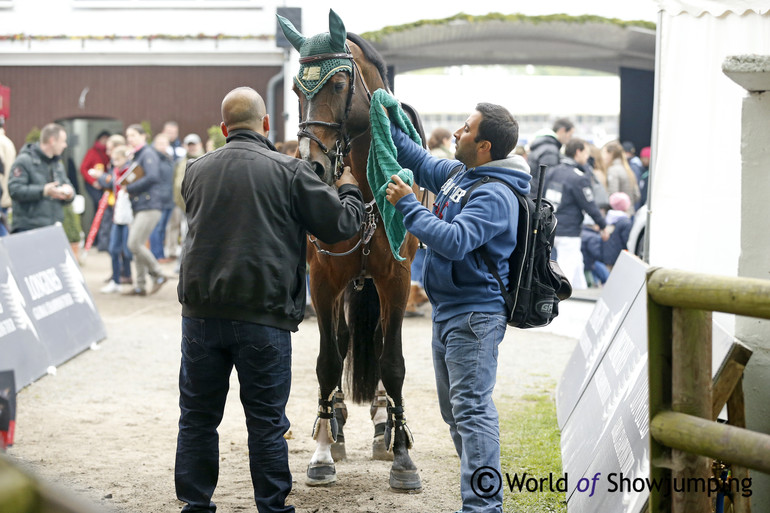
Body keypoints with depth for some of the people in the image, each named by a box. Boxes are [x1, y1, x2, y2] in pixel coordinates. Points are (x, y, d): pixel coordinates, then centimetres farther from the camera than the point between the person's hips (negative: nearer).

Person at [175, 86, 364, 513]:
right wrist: (349, 189, 18)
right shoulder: (289, 171, -6)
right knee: (266, 421, 5)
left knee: (197, 417, 13)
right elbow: (341, 225, -4)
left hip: (201, 312, 3)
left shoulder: (196, 170, 7)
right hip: (263, 317, -3)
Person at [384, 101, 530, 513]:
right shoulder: (458, 174, 10)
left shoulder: (495, 195, -20)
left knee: (472, 408, -13)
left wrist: (407, 205, -24)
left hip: (474, 315, -11)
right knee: (454, 408, 16)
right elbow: (420, 162, 28)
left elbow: (455, 241, -30)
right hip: (448, 310, 11)